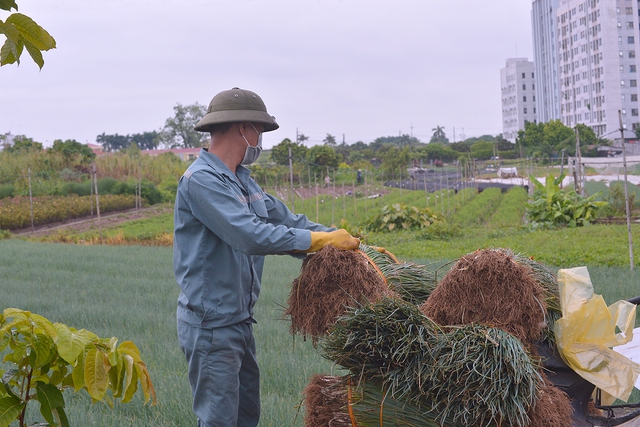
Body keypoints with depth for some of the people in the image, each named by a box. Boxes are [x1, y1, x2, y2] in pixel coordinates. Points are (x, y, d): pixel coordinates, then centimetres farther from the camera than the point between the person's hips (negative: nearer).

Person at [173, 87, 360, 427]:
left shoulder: (241, 180, 11)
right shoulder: (201, 179, -19)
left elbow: (284, 219, 10)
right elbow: (252, 236, -28)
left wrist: (345, 241, 0)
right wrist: (322, 240, -22)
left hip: (238, 321, 10)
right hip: (210, 325, -10)